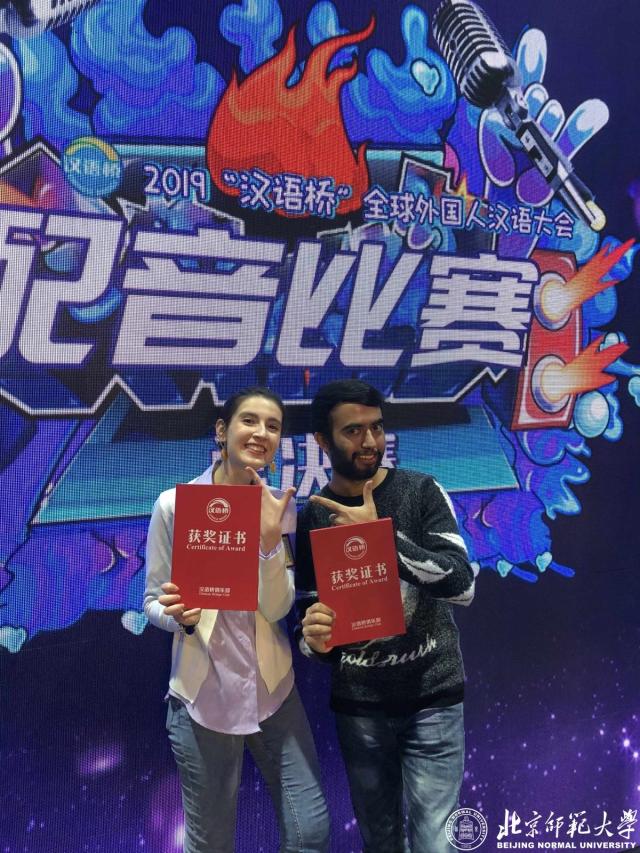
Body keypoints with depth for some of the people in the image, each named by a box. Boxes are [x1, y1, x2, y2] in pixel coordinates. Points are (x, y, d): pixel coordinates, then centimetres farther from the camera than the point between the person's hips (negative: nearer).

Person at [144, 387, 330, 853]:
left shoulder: (279, 507, -3)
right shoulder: (174, 503, -10)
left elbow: (278, 608, -10)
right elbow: (153, 600, -1)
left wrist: (270, 540, -24)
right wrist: (179, 616, -22)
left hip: (273, 688, 2)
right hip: (203, 693, -2)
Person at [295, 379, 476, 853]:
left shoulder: (422, 491, -6)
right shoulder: (311, 517, 0)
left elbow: (462, 584, -16)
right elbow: (307, 613, 3)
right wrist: (313, 637, -20)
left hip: (432, 694, -2)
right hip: (358, 703, 2)